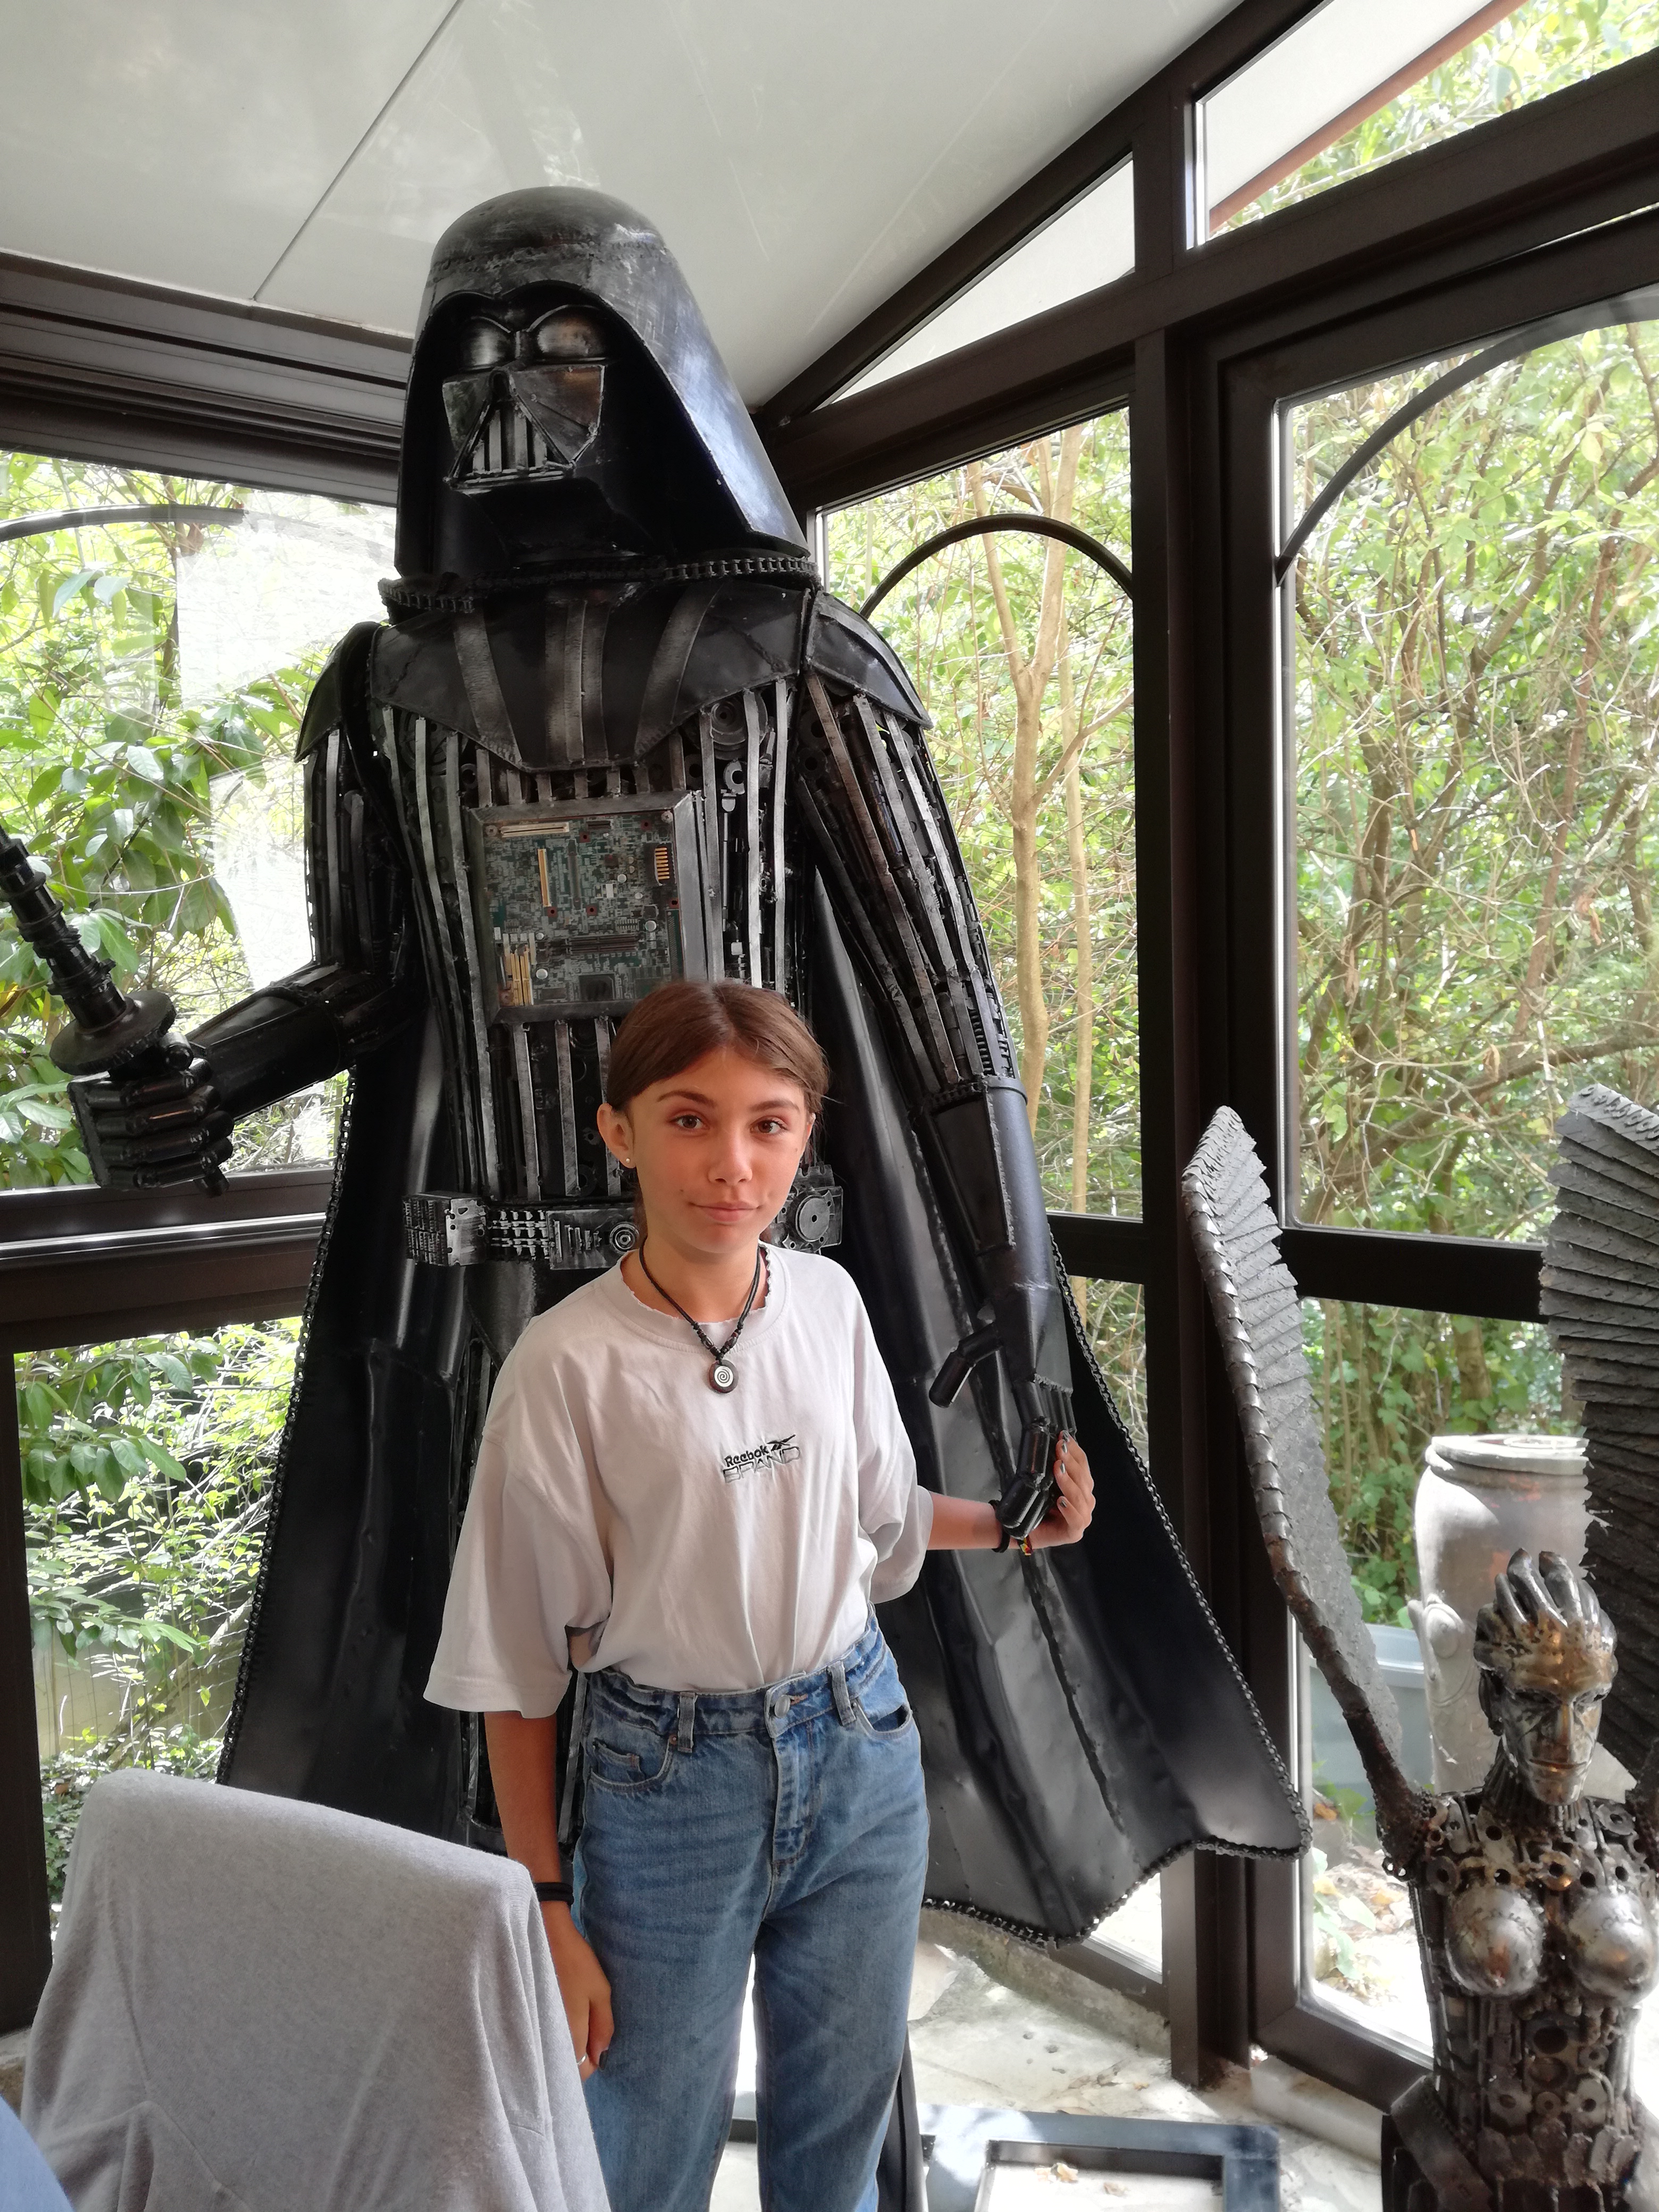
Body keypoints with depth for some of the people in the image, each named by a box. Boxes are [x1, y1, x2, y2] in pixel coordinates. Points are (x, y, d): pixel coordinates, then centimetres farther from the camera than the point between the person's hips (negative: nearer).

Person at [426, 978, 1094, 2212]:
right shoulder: (569, 1365, -19)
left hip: (861, 1750, 4)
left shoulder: (830, 1301, -6)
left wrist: (1011, 1524, -2)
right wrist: (548, 1912, -7)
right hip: (670, 1784, -4)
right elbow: (516, 1669, -11)